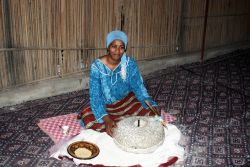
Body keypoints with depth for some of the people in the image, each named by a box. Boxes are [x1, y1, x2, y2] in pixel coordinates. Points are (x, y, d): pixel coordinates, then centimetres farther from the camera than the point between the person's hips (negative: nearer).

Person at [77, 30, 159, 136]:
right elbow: (95, 97, -22)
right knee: (88, 119, -29)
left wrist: (153, 106, -31)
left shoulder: (130, 64, -13)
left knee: (149, 113, -21)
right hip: (106, 107, -1)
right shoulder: (97, 66, -19)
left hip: (127, 102, 2)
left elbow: (139, 88, -13)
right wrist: (106, 119, -38)